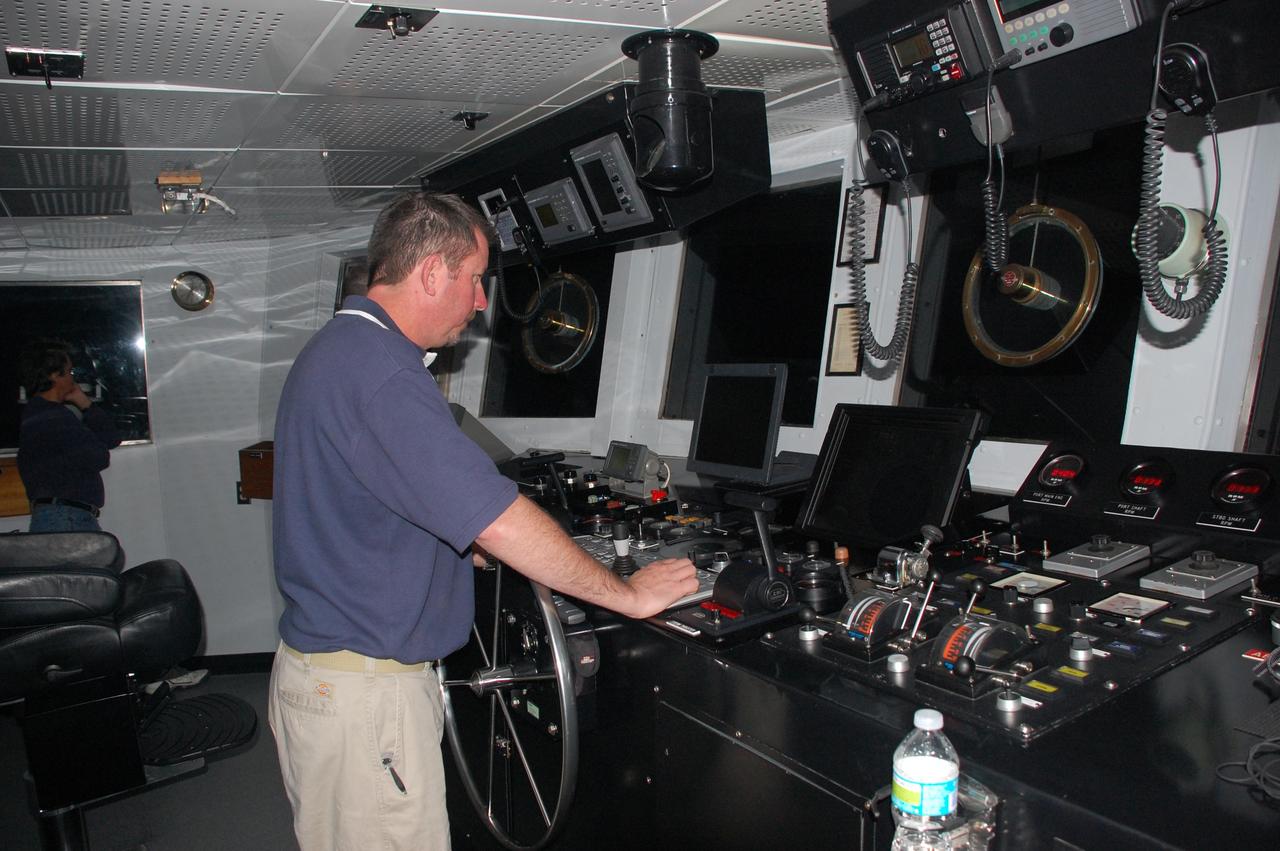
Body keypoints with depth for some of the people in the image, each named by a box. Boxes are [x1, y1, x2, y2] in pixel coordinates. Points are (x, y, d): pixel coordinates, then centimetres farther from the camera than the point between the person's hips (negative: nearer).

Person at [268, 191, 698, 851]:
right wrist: (628, 594, -15)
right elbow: (499, 522, -26)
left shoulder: (340, 350, 12)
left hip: (328, 667, 11)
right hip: (361, 693, -11)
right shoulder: (377, 368, -23)